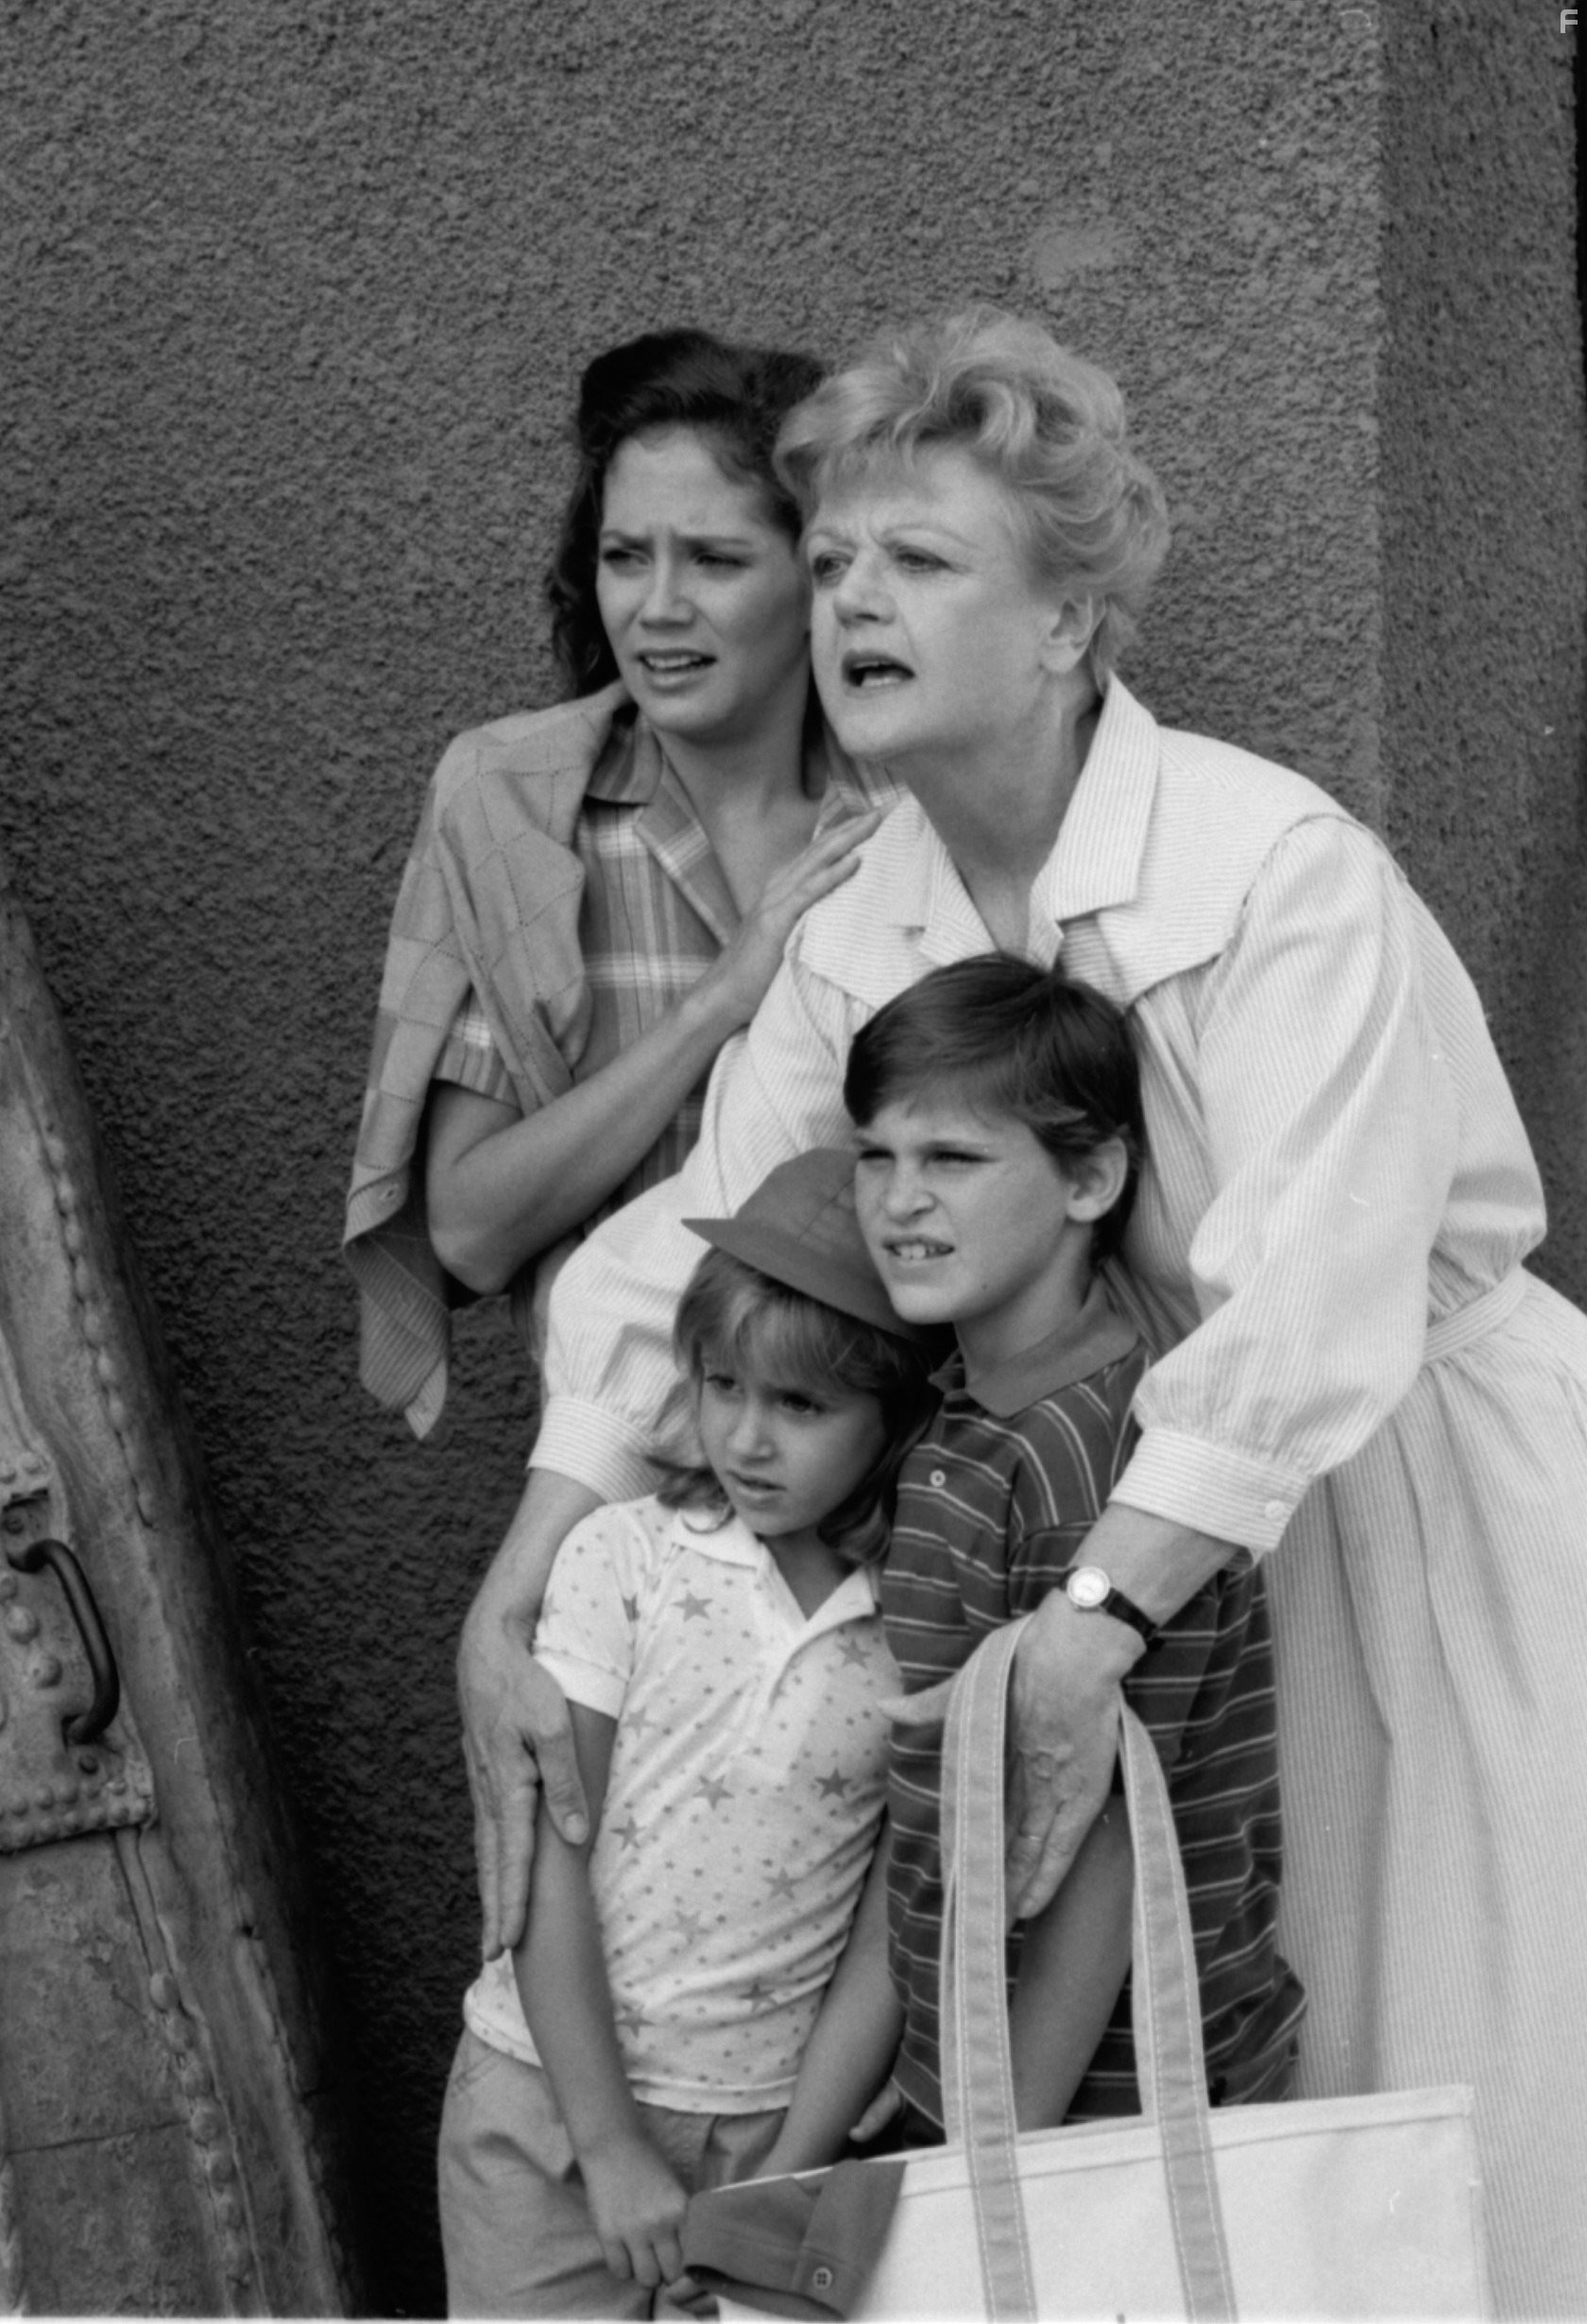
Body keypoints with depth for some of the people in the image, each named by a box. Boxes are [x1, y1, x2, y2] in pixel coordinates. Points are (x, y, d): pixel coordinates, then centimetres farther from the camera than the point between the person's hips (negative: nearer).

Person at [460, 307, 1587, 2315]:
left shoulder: (1275, 868, -24)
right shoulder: (863, 935, -5)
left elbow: (1311, 1307, -31)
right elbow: (678, 1253, -6)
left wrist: (1091, 1623, -35)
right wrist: (510, 1612, -14)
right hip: (1291, 1512, 6)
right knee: (1362, 2064, 16)